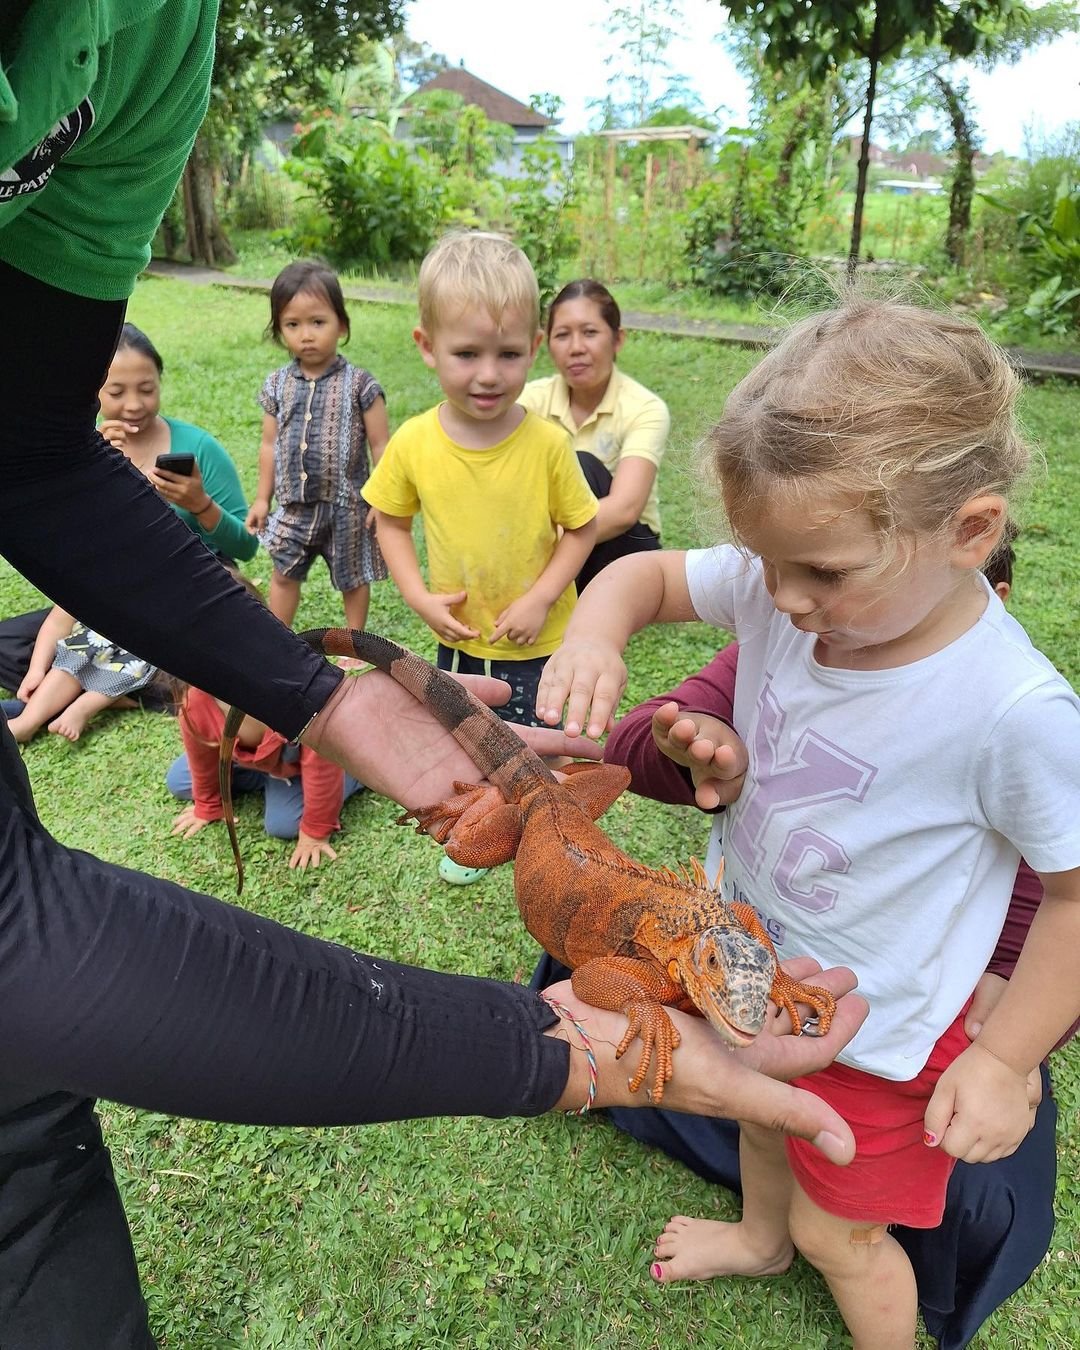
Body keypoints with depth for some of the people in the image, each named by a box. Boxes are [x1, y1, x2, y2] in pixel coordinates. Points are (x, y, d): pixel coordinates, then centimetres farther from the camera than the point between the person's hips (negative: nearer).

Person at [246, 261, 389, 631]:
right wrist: (262, 498, 10)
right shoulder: (277, 386, 0)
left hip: (346, 504, -3)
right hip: (294, 503, 3)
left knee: (352, 577, 13)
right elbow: (270, 444, 8)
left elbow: (380, 445, -8)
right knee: (284, 573, 14)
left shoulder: (360, 385, -11)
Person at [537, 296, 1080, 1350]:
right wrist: (597, 629, -30)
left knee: (838, 1232, 19)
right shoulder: (772, 589, -22)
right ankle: (760, 1237, 68)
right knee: (760, 1112, 35)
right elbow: (647, 573, -7)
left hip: (871, 1028, -6)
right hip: (752, 962, 6)